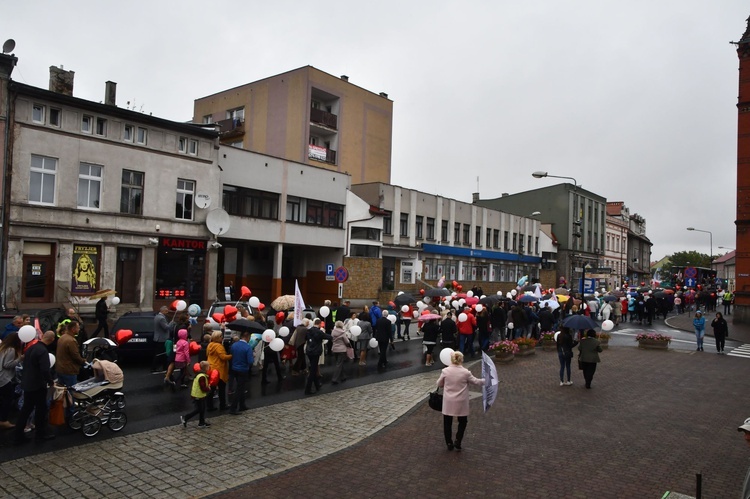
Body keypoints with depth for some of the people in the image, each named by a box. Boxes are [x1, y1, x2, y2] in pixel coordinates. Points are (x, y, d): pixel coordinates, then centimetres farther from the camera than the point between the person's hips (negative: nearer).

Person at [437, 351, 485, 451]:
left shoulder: (445, 371, -10)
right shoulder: (465, 372, -14)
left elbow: (439, 384, 4)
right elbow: (476, 382, 2)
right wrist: (484, 380, 21)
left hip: (448, 402, 1)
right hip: (461, 403, -1)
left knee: (447, 423, 15)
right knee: (462, 422, 20)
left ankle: (449, 443, 22)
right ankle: (457, 442, 15)